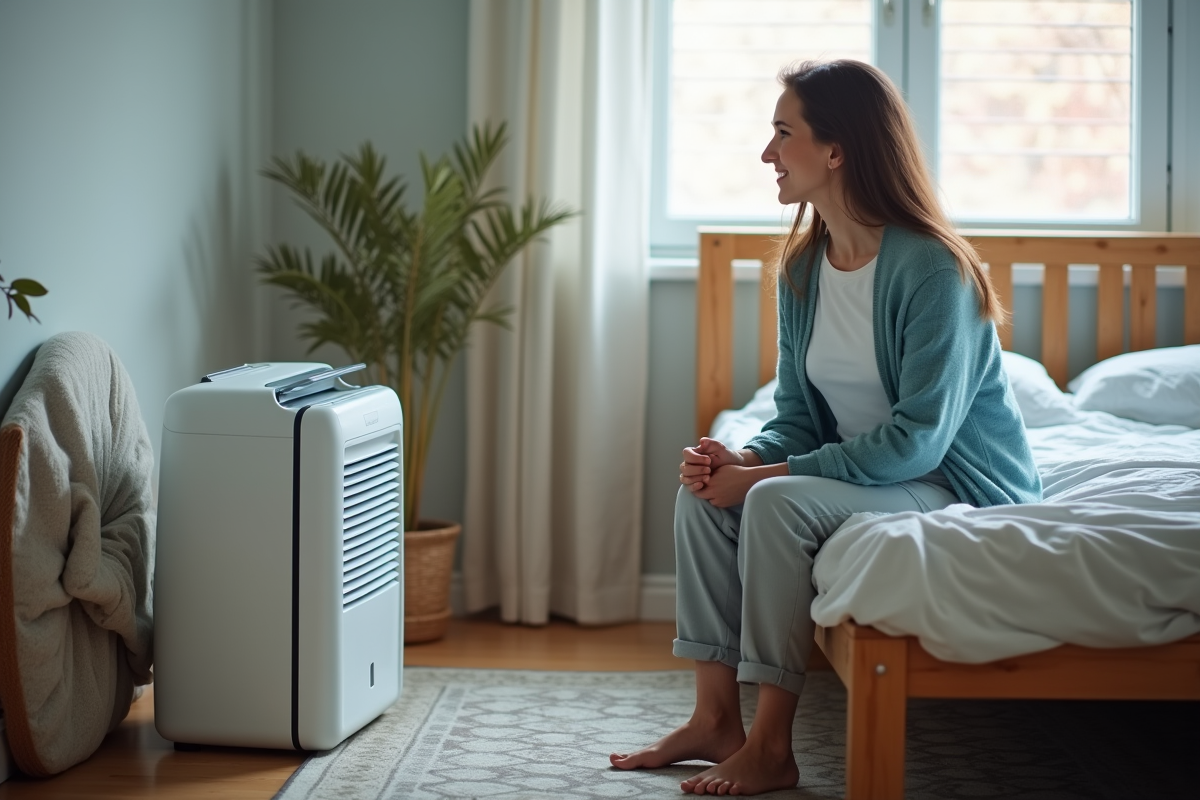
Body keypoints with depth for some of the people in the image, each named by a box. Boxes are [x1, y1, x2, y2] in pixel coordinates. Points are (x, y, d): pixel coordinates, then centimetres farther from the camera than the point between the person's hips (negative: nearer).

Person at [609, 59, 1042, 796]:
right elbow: (798, 416, 7)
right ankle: (715, 718, -6)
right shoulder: (803, 269, 3)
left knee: (780, 503, -28)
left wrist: (768, 475, -26)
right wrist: (743, 459, -16)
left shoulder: (931, 269, -22)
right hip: (863, 472, 8)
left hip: (963, 486, -8)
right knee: (705, 489, -10)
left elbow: (920, 437, -26)